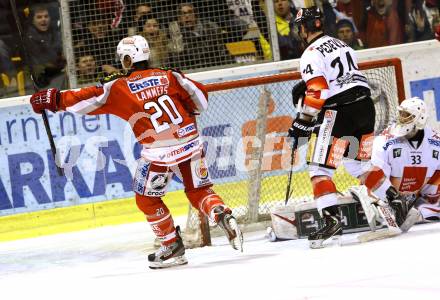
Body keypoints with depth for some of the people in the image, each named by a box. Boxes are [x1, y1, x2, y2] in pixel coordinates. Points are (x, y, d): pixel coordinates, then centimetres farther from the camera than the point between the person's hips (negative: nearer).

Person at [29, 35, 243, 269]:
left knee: (147, 198, 15)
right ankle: (223, 216, -7)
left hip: (159, 151, -4)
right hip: (190, 142, 4)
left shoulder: (118, 87, 0)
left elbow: (88, 99, -1)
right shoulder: (168, 76, 9)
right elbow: (200, 98, 8)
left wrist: (54, 100, 8)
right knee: (199, 190, 18)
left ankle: (172, 247, 16)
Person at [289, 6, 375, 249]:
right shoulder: (340, 44, 17)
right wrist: (306, 83, 29)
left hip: (339, 113, -8)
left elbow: (317, 93, -15)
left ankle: (331, 217, -18)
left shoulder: (311, 55, -8)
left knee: (320, 167, -5)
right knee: (360, 161, 22)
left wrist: (302, 122, -9)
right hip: (365, 105, 8)